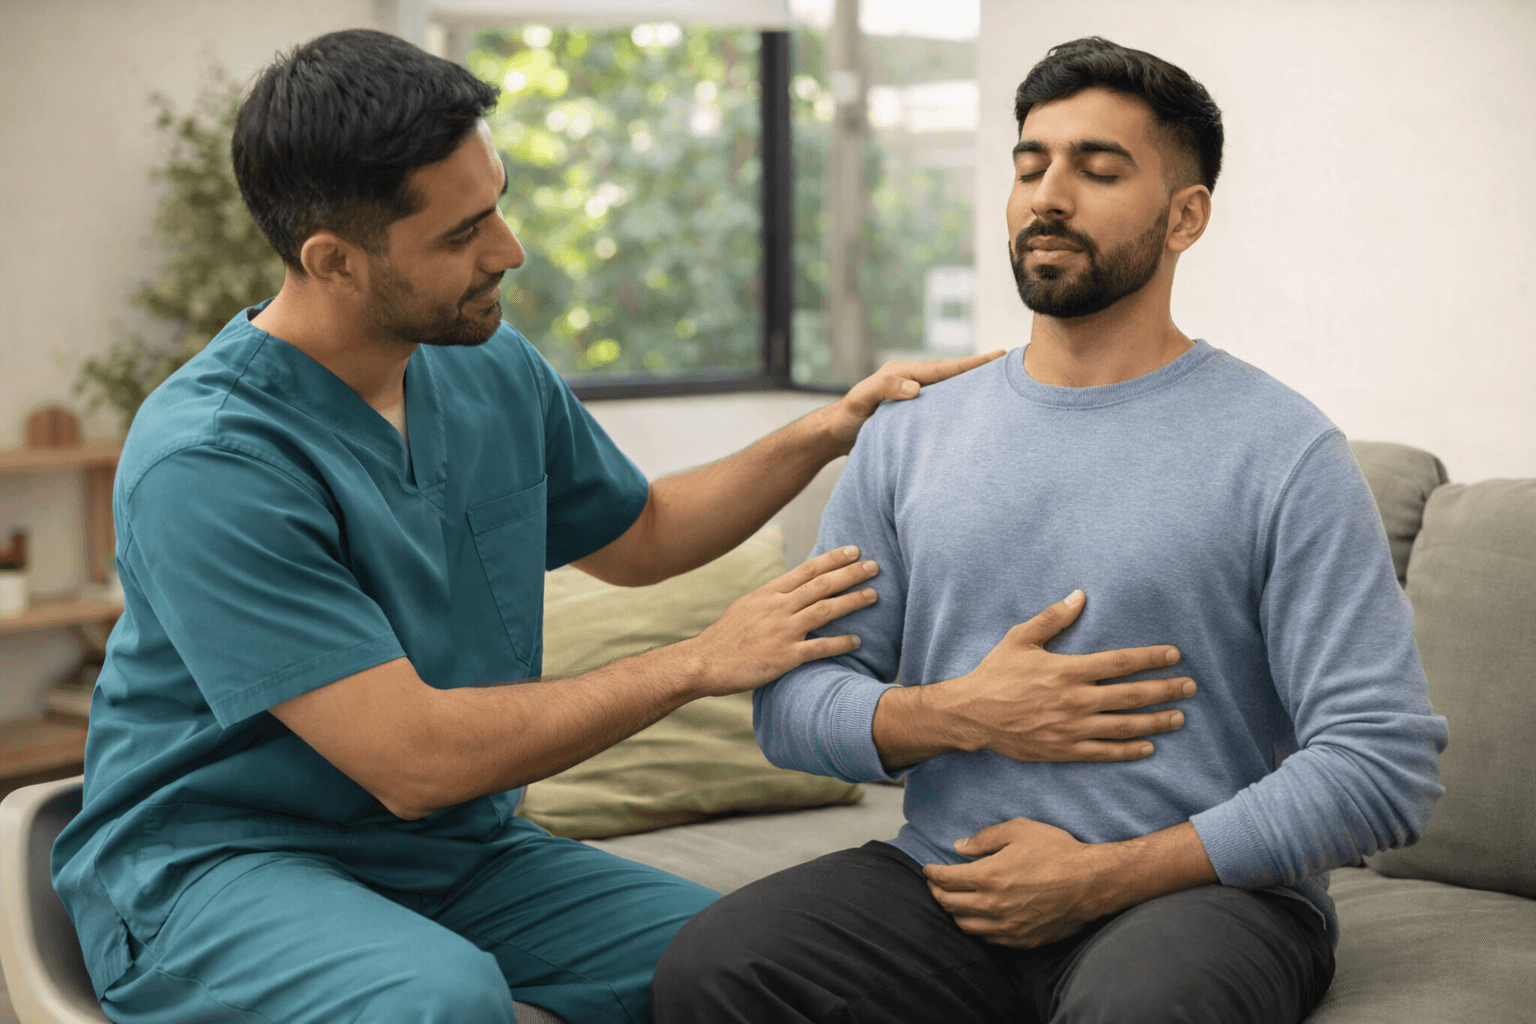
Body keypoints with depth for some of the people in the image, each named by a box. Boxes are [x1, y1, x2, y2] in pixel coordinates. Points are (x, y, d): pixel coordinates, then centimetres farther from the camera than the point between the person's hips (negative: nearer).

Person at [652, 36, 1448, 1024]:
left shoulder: (1283, 451, -3)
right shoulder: (908, 436, 10)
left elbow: (1386, 760, -9)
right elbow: (791, 704, 10)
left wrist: (1103, 877, -14)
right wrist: (957, 714, -11)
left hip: (1197, 892, -3)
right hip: (950, 882, 4)